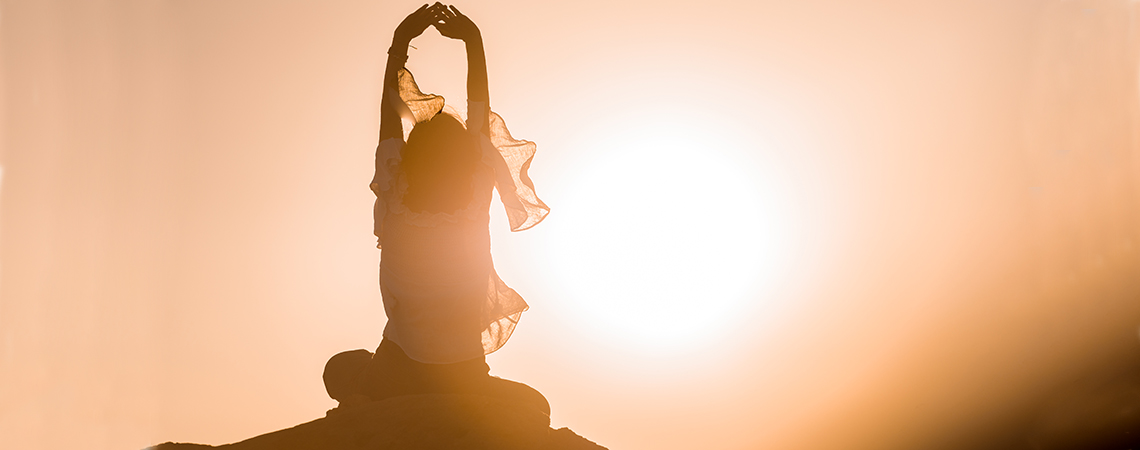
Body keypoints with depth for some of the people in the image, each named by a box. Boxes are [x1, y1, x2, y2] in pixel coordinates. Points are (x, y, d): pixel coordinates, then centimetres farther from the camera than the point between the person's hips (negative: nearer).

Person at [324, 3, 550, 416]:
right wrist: (474, 42, 1)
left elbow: (390, 109, -4)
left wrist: (401, 40, 0)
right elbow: (481, 124, -4)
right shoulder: (474, 208, -15)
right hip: (464, 381, -1)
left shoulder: (395, 208, -14)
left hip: (395, 377, 2)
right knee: (535, 407, 27)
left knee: (341, 370, 34)